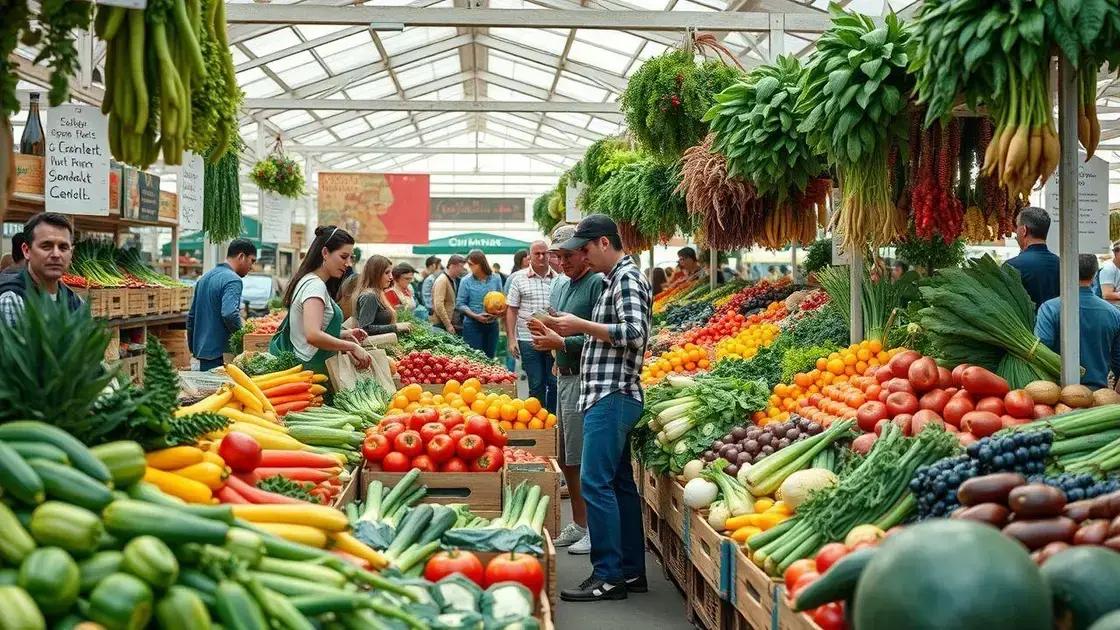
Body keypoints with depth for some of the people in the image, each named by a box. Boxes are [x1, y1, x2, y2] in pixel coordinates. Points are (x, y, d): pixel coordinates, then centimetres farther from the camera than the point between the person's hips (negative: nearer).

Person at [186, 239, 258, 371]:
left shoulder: (205, 277, 16)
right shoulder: (233, 280, -13)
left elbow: (191, 316, 21)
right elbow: (230, 314, -29)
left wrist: (193, 348, 26)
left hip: (201, 349, 9)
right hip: (219, 353, -9)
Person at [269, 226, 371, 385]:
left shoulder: (307, 281, 13)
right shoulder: (315, 285, -18)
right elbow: (313, 335, -31)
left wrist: (344, 334, 9)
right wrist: (352, 346, -24)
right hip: (310, 369, -10)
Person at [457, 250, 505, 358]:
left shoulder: (495, 279, 2)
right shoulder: (466, 281, -5)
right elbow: (460, 304, -3)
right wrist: (475, 316, -14)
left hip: (492, 324, 3)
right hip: (473, 325, -3)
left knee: (490, 357, 9)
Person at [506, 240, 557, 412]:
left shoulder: (558, 279, 6)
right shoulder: (519, 279, 3)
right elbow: (511, 310, 3)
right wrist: (511, 339, -3)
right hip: (528, 340, -1)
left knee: (554, 383, 4)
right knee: (536, 385, 5)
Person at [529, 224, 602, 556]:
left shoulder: (598, 283, -12)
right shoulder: (559, 284, 15)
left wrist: (561, 343, -20)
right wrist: (546, 330, 3)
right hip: (563, 377, 9)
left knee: (584, 461, -5)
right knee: (566, 459, 15)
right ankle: (578, 524, 27)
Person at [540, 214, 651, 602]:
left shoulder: (627, 279, -11)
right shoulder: (615, 279, 19)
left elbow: (634, 334, -23)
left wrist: (581, 325, -17)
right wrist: (567, 336, 12)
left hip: (612, 396, -11)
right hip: (609, 395, 11)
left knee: (595, 483, -10)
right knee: (620, 483, 12)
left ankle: (608, 576, -7)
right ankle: (632, 571, 18)